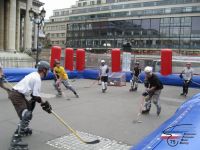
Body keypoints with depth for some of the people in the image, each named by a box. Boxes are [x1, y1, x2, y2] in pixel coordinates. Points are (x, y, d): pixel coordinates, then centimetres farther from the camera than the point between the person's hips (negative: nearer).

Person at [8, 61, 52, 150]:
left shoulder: (34, 75, 14)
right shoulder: (37, 79, -14)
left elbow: (33, 92, 17)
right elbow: (36, 96, -17)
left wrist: (42, 102, 13)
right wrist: (44, 104, -2)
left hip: (17, 93, 11)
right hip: (17, 95, -11)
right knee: (26, 116, -18)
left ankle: (23, 129, 40)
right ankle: (16, 140, -21)